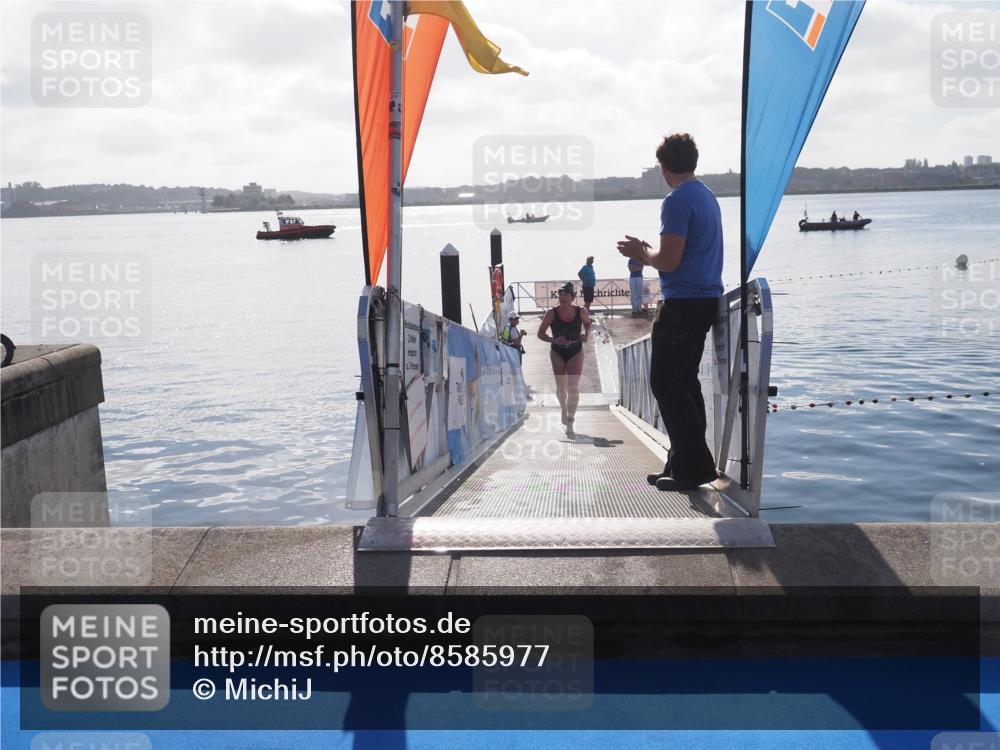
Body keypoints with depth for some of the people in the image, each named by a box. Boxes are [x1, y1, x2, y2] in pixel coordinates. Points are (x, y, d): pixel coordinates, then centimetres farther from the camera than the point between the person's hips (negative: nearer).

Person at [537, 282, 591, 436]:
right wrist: (553, 340, -24)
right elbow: (540, 333, -7)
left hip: (576, 353, 0)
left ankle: (569, 425, -4)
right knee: (561, 387, 0)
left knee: (573, 388, -9)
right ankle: (564, 409, 35)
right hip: (558, 353, 0)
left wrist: (587, 334, -6)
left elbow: (587, 324, 15)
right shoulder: (552, 313, -11)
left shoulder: (581, 312, -7)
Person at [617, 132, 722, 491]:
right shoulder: (707, 196, 16)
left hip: (683, 304, -10)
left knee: (665, 383, -5)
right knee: (684, 382, 13)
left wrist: (641, 252, -1)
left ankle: (693, 465, -4)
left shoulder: (677, 201, -14)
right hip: (705, 299, 10)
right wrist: (648, 251, 22)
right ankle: (684, 464, 17)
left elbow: (668, 260, -20)